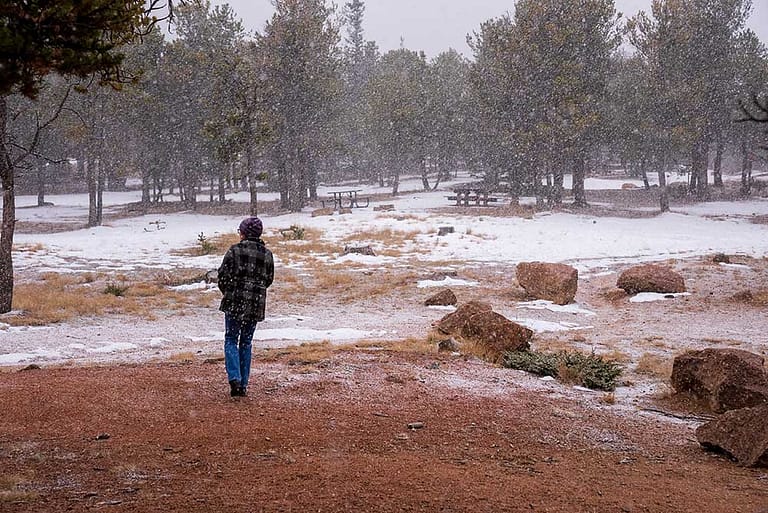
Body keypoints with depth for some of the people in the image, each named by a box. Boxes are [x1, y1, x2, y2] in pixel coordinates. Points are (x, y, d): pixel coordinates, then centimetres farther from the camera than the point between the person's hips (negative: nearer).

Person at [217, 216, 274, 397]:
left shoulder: (234, 250, -9)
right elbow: (269, 279, 9)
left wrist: (227, 292, 11)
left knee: (231, 340, 7)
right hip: (256, 305, 3)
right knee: (246, 342, 13)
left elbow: (223, 275, -7)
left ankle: (234, 378, -12)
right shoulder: (267, 254, 4)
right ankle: (243, 384, 12)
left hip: (235, 302, -3)